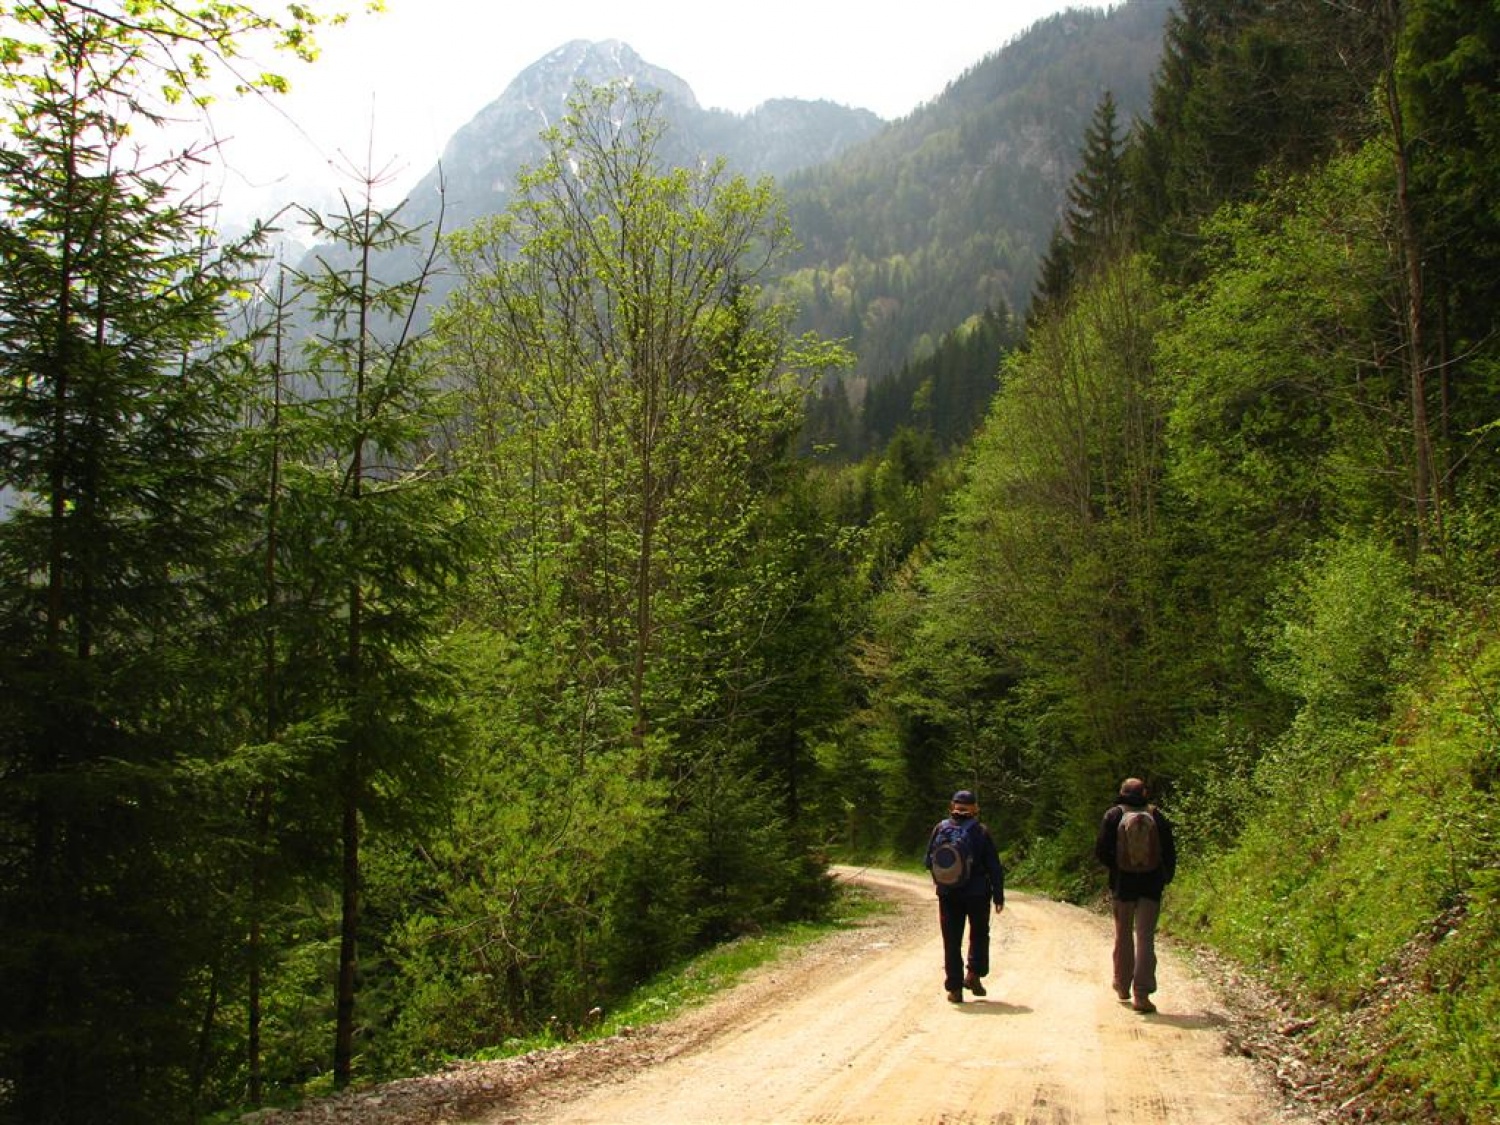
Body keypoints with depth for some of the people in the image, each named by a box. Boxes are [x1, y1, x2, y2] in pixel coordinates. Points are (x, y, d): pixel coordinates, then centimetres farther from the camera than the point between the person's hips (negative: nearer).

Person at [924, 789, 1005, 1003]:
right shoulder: (981, 832, -6)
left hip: (948, 894, 1)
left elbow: (929, 862, 3)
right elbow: (994, 866, -6)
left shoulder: (940, 829, -1)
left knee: (952, 940, 8)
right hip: (978, 893, -1)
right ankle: (974, 974, 6)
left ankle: (954, 988, 7)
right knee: (979, 934, 20)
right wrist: (998, 895, 0)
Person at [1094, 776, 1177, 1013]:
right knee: (1146, 938, -1)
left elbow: (1101, 850, -6)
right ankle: (1141, 994, -9)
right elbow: (1169, 851, 0)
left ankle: (1123, 986, 28)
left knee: (1123, 936, 16)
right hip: (1151, 884, 0)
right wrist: (1166, 876, 13)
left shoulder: (1114, 815, -2)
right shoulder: (1157, 815, 1)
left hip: (1122, 884, 0)